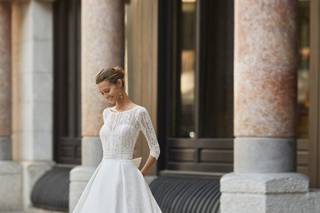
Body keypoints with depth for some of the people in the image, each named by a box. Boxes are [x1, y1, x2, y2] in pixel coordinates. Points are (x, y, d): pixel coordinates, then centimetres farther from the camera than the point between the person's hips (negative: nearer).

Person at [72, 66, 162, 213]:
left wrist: (140, 176, 2)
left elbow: (155, 150, -1)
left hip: (125, 178, -6)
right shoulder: (106, 113, 14)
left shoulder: (139, 112, -5)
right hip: (103, 177, 6)